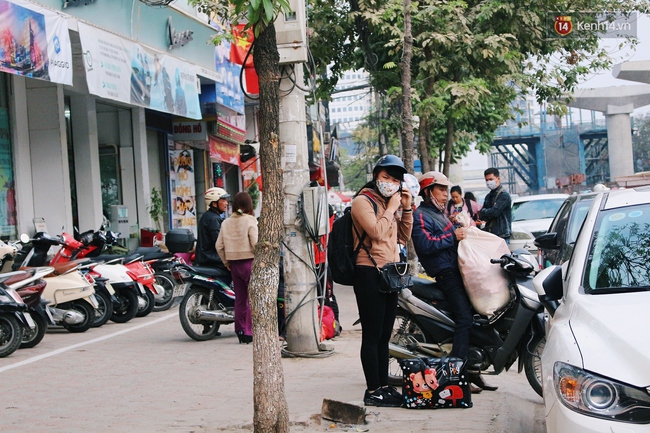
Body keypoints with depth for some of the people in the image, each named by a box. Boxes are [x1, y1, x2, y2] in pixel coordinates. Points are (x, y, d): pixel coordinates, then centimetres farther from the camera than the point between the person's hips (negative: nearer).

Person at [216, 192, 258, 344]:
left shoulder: (226, 223, 7)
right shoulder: (250, 221, -8)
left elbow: (219, 246, 6)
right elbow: (255, 243, -16)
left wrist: (226, 262, 15)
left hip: (234, 264, 5)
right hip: (249, 262, -5)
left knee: (240, 299, 11)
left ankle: (240, 331, 14)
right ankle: (249, 331, -4)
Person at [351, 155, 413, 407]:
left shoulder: (388, 203, 21)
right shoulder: (363, 201, -7)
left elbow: (403, 237, 17)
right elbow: (376, 231, -22)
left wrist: (406, 209, 7)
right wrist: (391, 208, -10)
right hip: (369, 273, -9)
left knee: (384, 337, 13)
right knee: (372, 336, -8)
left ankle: (384, 387, 19)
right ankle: (373, 391, -7)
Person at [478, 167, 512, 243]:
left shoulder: (504, 195, -7)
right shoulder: (489, 196, 17)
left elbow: (494, 212, -17)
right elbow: (481, 217, 15)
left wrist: (483, 211, 1)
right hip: (489, 234, 7)